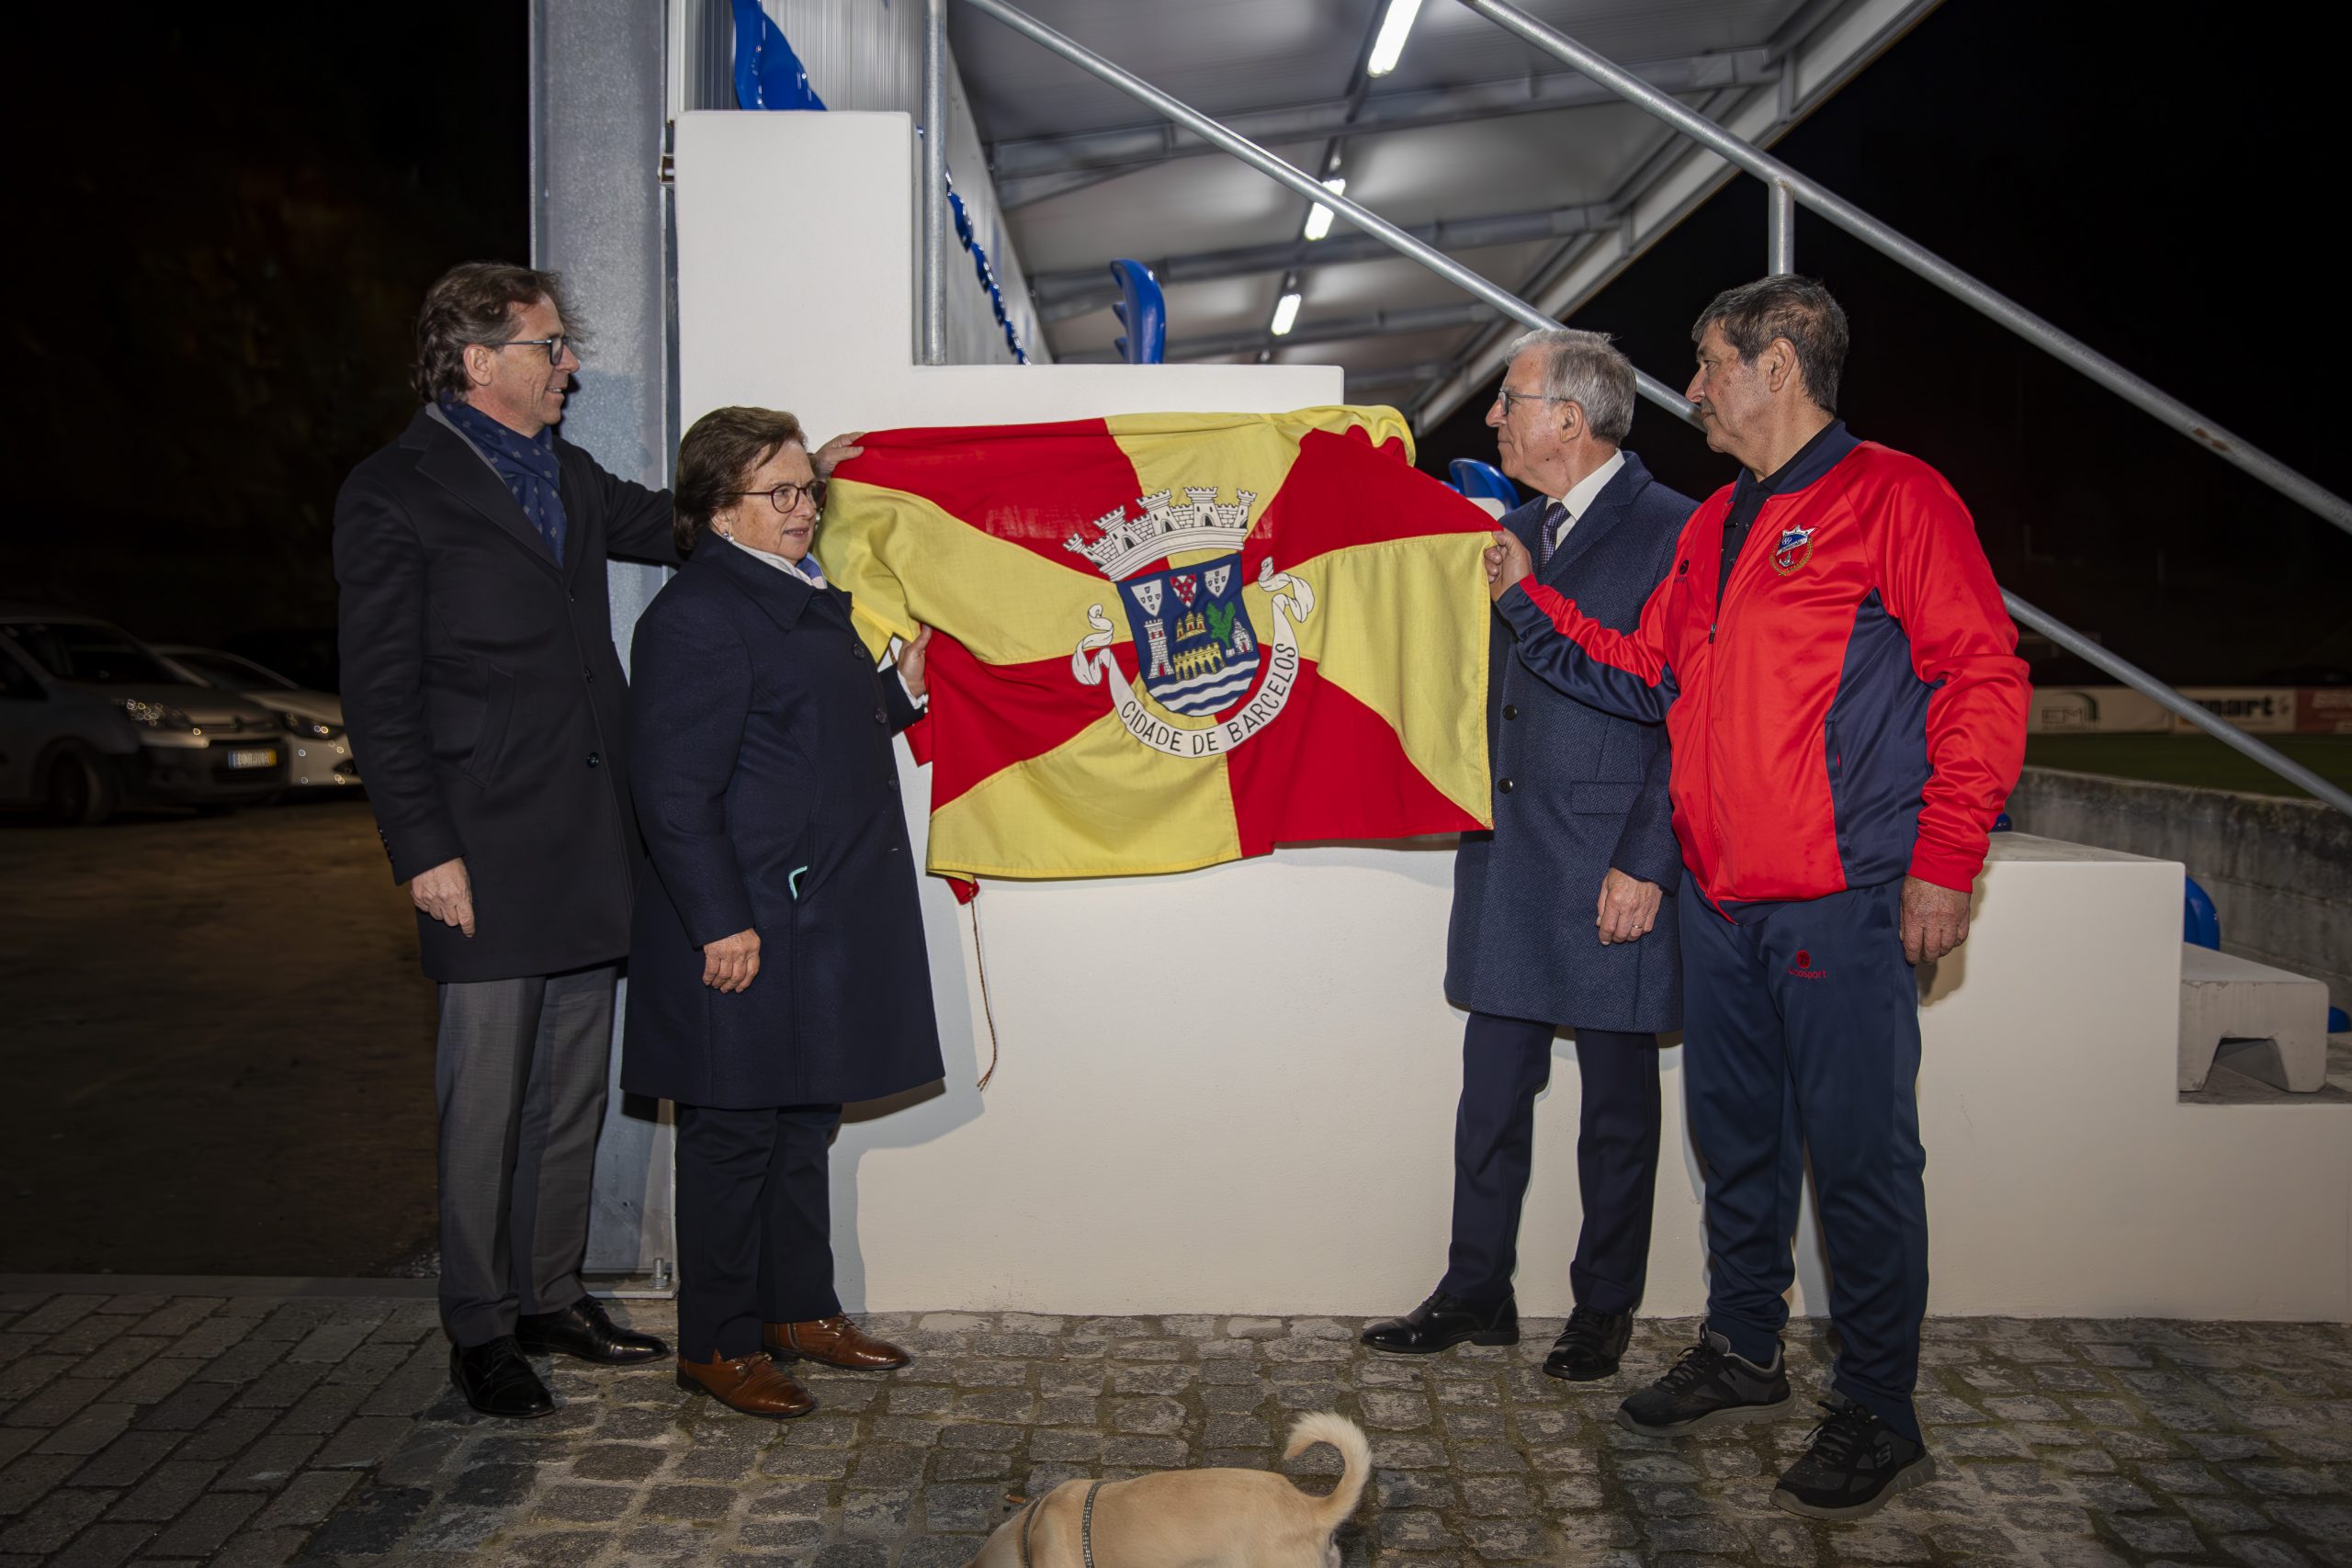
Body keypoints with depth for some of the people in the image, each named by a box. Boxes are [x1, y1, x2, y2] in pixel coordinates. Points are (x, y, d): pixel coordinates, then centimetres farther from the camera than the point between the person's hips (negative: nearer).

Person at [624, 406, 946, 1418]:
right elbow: (677, 791, -19)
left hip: (826, 921, 10)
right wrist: (720, 922, -21)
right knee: (734, 1135, 2)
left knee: (803, 1125, 17)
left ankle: (800, 1309, 31)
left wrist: (896, 697, 13)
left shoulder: (806, 597, 16)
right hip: (747, 930, -9)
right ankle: (716, 1346, 16)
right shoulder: (697, 614, -14)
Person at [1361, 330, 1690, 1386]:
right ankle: (1477, 1294, 26)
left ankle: (1604, 1307, 24)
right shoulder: (1513, 528, 14)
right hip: (1505, 860, 7)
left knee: (1616, 1102, 9)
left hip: (1612, 871, -7)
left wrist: (1647, 864, -16)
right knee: (1491, 1090, 13)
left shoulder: (1671, 532, -9)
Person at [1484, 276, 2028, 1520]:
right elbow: (1645, 677, 17)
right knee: (1736, 1135, 16)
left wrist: (1943, 862, -15)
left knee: (1859, 1152, 0)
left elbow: (1983, 681, -11)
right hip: (1721, 897, 8)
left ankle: (1877, 1417, 14)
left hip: (1842, 901, -7)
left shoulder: (1891, 496, -7)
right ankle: (1742, 1356, 32)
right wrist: (1527, 600, 11)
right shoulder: (1712, 527, 17)